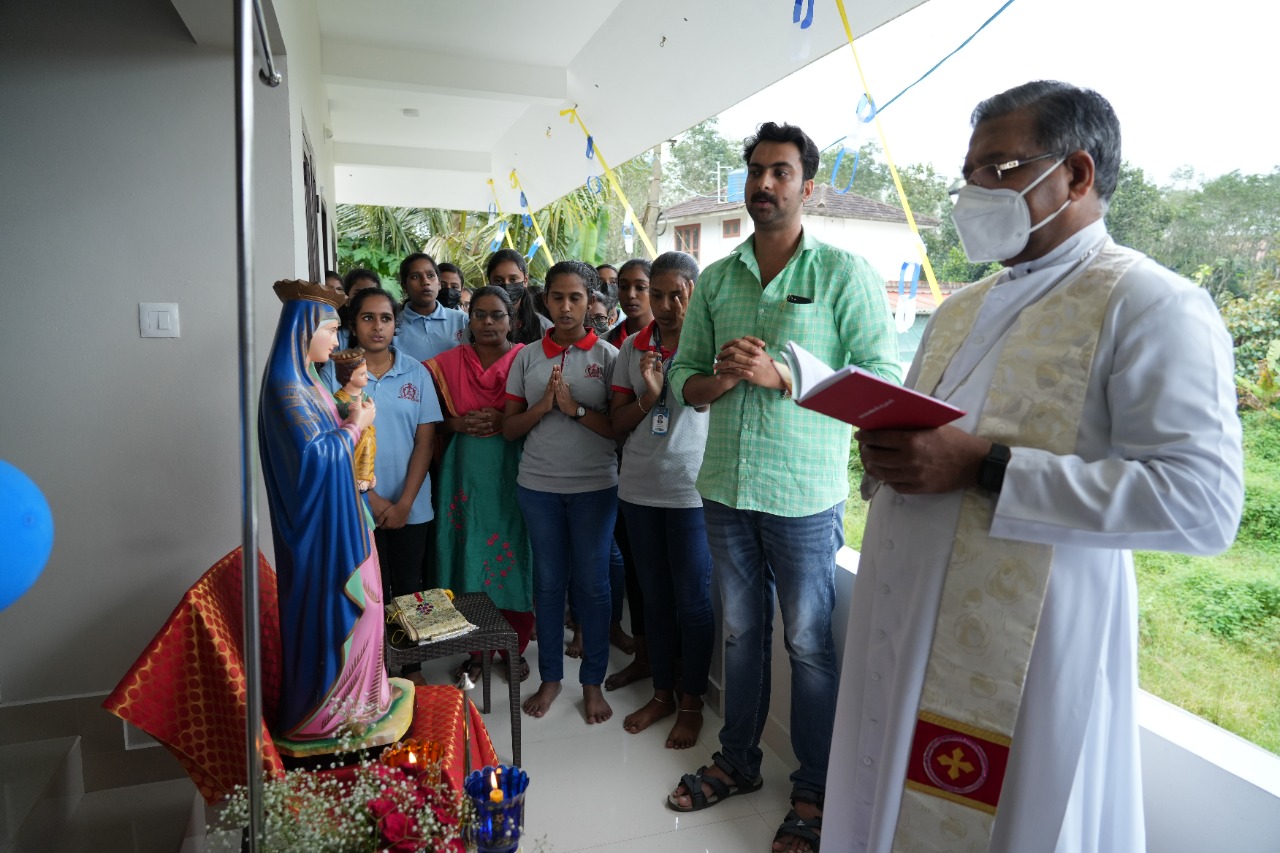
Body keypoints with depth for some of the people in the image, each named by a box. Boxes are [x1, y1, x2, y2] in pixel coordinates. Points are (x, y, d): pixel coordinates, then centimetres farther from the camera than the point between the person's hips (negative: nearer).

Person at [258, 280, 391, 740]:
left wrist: (351, 418, 6)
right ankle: (320, 714, 18)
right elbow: (312, 455, -22)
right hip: (319, 519, -10)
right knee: (326, 608, 2)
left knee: (348, 605, 17)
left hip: (335, 513, 10)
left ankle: (345, 695, 31)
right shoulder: (286, 385, -19)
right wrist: (355, 426, -12)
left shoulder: (306, 379, 11)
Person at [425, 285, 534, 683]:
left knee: (512, 554, 3)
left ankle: (515, 647, 19)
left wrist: (504, 422, -15)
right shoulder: (449, 362, 7)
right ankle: (475, 648, 20)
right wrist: (459, 423, -9)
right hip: (465, 471, 2)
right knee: (469, 554, 5)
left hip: (511, 470, -2)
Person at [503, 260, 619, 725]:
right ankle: (550, 676, 27)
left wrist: (575, 407, -18)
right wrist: (543, 405, -12)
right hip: (538, 485, 2)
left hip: (594, 485, -2)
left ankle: (593, 681, 22)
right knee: (548, 581, 11)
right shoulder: (528, 357, 6)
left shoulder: (607, 355, -2)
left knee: (592, 582, 6)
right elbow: (509, 428, 4)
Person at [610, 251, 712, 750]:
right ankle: (661, 693, 32)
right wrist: (649, 395, -12)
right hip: (638, 488, 4)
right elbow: (617, 424, 5)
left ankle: (691, 702, 24)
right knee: (654, 596, 15)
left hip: (691, 489, -4)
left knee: (693, 601, 5)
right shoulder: (632, 348, 7)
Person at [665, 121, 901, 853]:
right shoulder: (716, 280, 8)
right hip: (726, 487, 5)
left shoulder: (845, 272, -5)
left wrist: (780, 375, -21)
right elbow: (685, 380, 9)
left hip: (804, 495, -4)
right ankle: (738, 762, 37)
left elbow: (883, 378, -12)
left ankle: (815, 792, 28)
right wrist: (723, 377, -14)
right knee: (741, 630, 18)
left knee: (809, 644, 8)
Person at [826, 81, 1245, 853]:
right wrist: (885, 450, -3)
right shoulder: (959, 312, 15)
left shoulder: (1151, 305, -9)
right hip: (901, 629, 7)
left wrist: (983, 468, -23)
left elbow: (1202, 502, -19)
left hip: (1025, 651, -7)